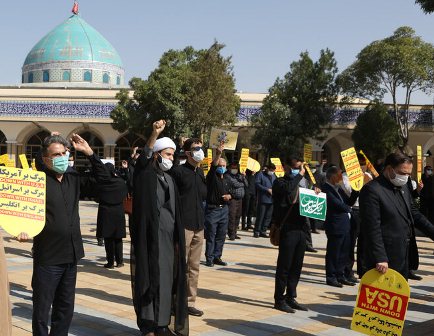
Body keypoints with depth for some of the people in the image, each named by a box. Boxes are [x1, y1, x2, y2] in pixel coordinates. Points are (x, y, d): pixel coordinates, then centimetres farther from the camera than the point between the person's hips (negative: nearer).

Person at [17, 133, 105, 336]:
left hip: (71, 256, 6)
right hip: (47, 258, -6)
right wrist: (23, 230, -33)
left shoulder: (73, 178, 7)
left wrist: (89, 153, 6)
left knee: (66, 310, 17)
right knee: (41, 311, 4)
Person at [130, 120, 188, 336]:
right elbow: (144, 157, -26)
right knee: (149, 279, -2)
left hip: (168, 238, 6)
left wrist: (177, 240, 15)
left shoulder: (169, 180, 16)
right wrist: (154, 134, -42)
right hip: (150, 238, -6)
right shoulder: (145, 174, -3)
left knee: (166, 280, 9)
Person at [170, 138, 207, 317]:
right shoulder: (178, 171, -8)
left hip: (198, 225, 7)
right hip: (183, 225, -7)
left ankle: (190, 302, 18)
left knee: (194, 266, 10)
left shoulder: (200, 172, 14)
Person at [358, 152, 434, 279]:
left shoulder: (404, 187, 12)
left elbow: (414, 214, 22)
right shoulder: (372, 190, -17)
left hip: (402, 258, 9)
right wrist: (380, 258, -23)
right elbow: (373, 229, -21)